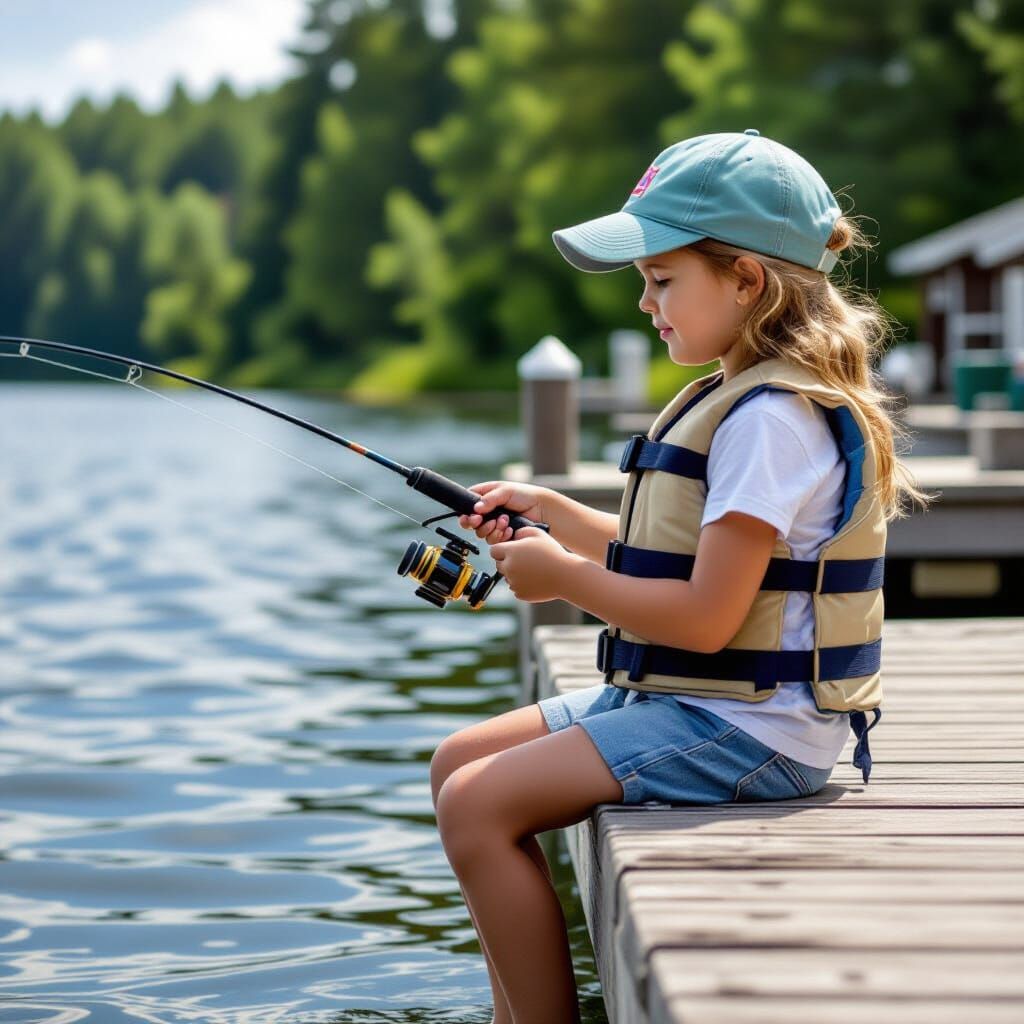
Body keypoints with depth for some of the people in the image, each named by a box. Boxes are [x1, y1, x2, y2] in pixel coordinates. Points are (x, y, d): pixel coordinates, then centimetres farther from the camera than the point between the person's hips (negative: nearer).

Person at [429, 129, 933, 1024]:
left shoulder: (771, 417, -20)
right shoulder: (734, 399, 13)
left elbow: (706, 615, -24)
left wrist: (561, 576, -12)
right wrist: (551, 513, 11)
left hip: (751, 728, -11)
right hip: (681, 699, 11)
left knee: (478, 806, -17)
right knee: (460, 763, 11)